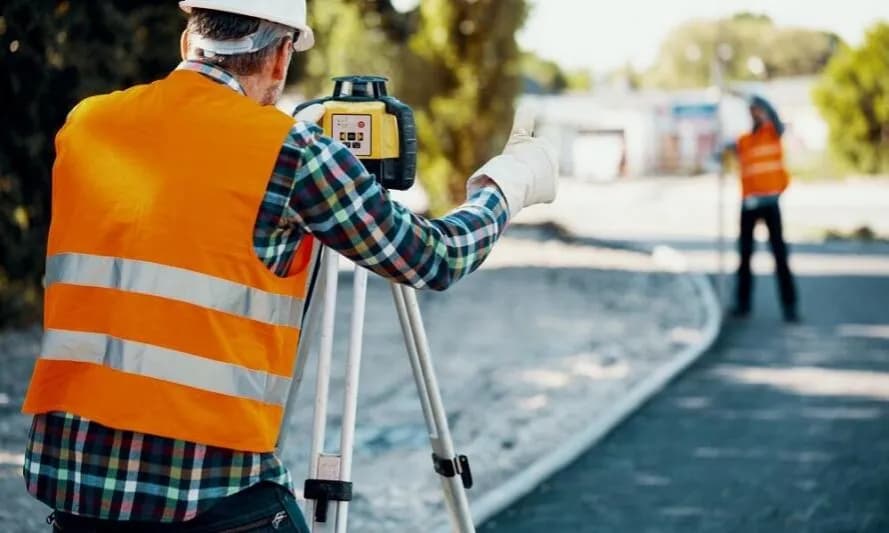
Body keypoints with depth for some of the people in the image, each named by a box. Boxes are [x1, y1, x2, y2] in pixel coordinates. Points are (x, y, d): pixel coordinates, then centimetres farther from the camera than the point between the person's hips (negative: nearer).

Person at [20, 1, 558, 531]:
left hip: (69, 468, 5)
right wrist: (508, 183, 23)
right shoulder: (290, 152, -5)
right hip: (207, 479, -5)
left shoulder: (85, 123, 8)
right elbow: (435, 258, 4)